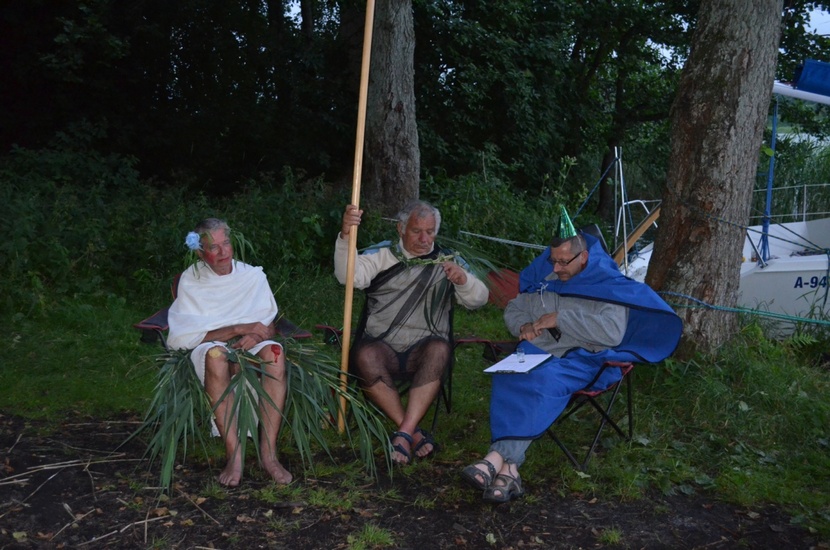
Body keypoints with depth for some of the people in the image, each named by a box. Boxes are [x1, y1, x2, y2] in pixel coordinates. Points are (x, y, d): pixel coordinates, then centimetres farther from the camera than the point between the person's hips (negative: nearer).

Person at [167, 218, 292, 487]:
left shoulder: (253, 276, 7)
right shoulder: (191, 281, 0)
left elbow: (271, 324, 6)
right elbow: (183, 336, -9)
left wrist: (257, 334, -20)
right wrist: (239, 328, -18)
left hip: (250, 348, 2)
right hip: (209, 352, -2)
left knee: (274, 351, -34)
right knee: (216, 354, -39)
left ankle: (268, 453, -34)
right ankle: (234, 455, -38)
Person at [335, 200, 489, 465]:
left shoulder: (447, 262, 13)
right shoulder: (382, 256, 9)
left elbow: (478, 299, 3)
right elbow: (349, 275, -11)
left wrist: (463, 279, -19)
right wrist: (345, 235, -28)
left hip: (422, 349, 0)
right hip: (382, 346, 0)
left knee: (439, 350, -34)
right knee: (365, 356, -33)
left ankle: (404, 433, -33)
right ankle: (414, 433, -27)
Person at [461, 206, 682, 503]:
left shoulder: (608, 284, 2)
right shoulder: (543, 278, 19)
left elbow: (613, 332, -14)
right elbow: (513, 309, 31)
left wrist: (560, 318, -12)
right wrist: (523, 325, 5)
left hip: (581, 359, -4)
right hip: (537, 352, 5)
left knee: (545, 380, -39)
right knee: (507, 376, -32)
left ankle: (497, 458, -45)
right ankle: (509, 469, -42)